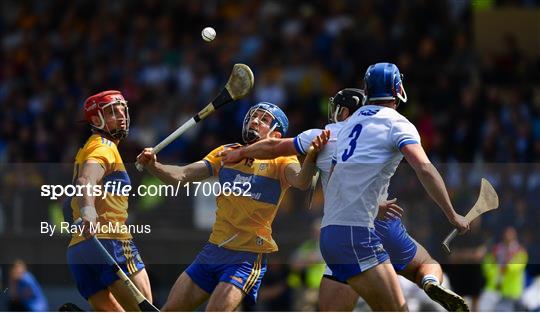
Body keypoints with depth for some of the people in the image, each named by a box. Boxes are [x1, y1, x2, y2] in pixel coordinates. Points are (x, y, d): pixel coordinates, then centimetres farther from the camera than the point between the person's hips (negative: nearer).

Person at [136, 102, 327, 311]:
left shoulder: (279, 161, -5)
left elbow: (300, 182, -26)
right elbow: (180, 176, 3)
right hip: (212, 252, 6)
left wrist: (310, 158, -47)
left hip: (247, 257, -6)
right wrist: (152, 165, -16)